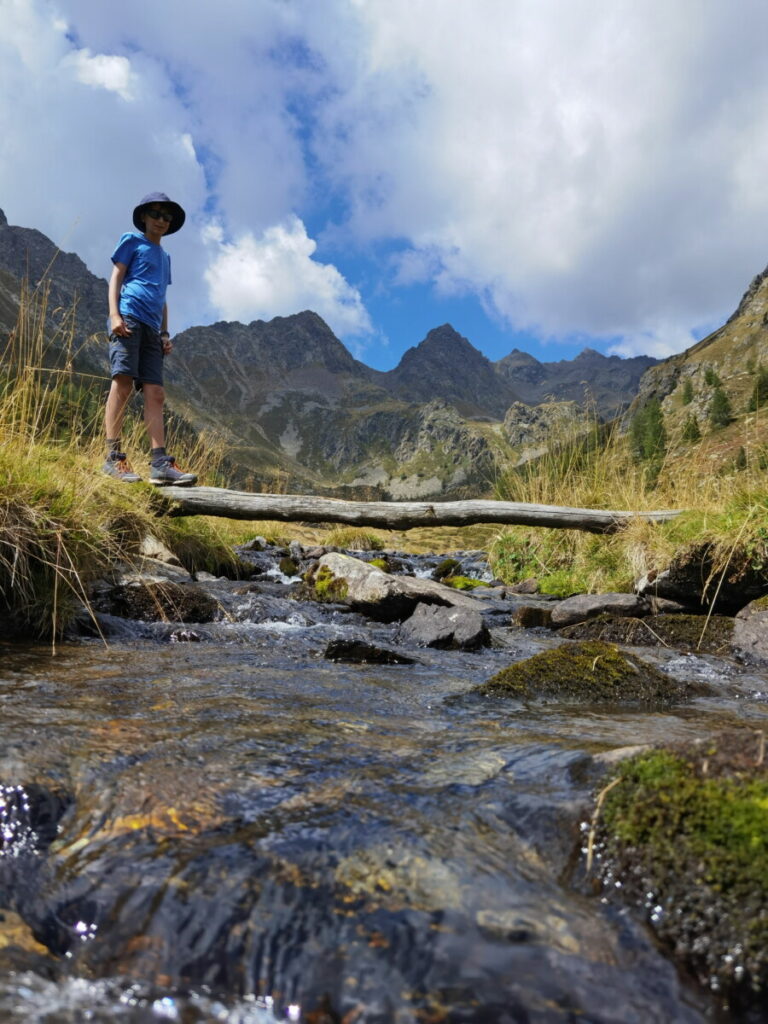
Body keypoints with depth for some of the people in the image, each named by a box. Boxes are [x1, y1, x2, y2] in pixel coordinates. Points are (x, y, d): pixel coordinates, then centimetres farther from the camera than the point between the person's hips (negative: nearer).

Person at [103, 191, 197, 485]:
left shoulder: (165, 256, 30)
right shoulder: (132, 241, 12)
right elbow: (115, 278, 3)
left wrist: (165, 334, 17)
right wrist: (115, 315, -11)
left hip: (151, 328, 6)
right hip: (129, 317, -6)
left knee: (155, 393, -6)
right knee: (123, 383, -18)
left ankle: (160, 464, -13)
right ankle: (113, 458, -20)